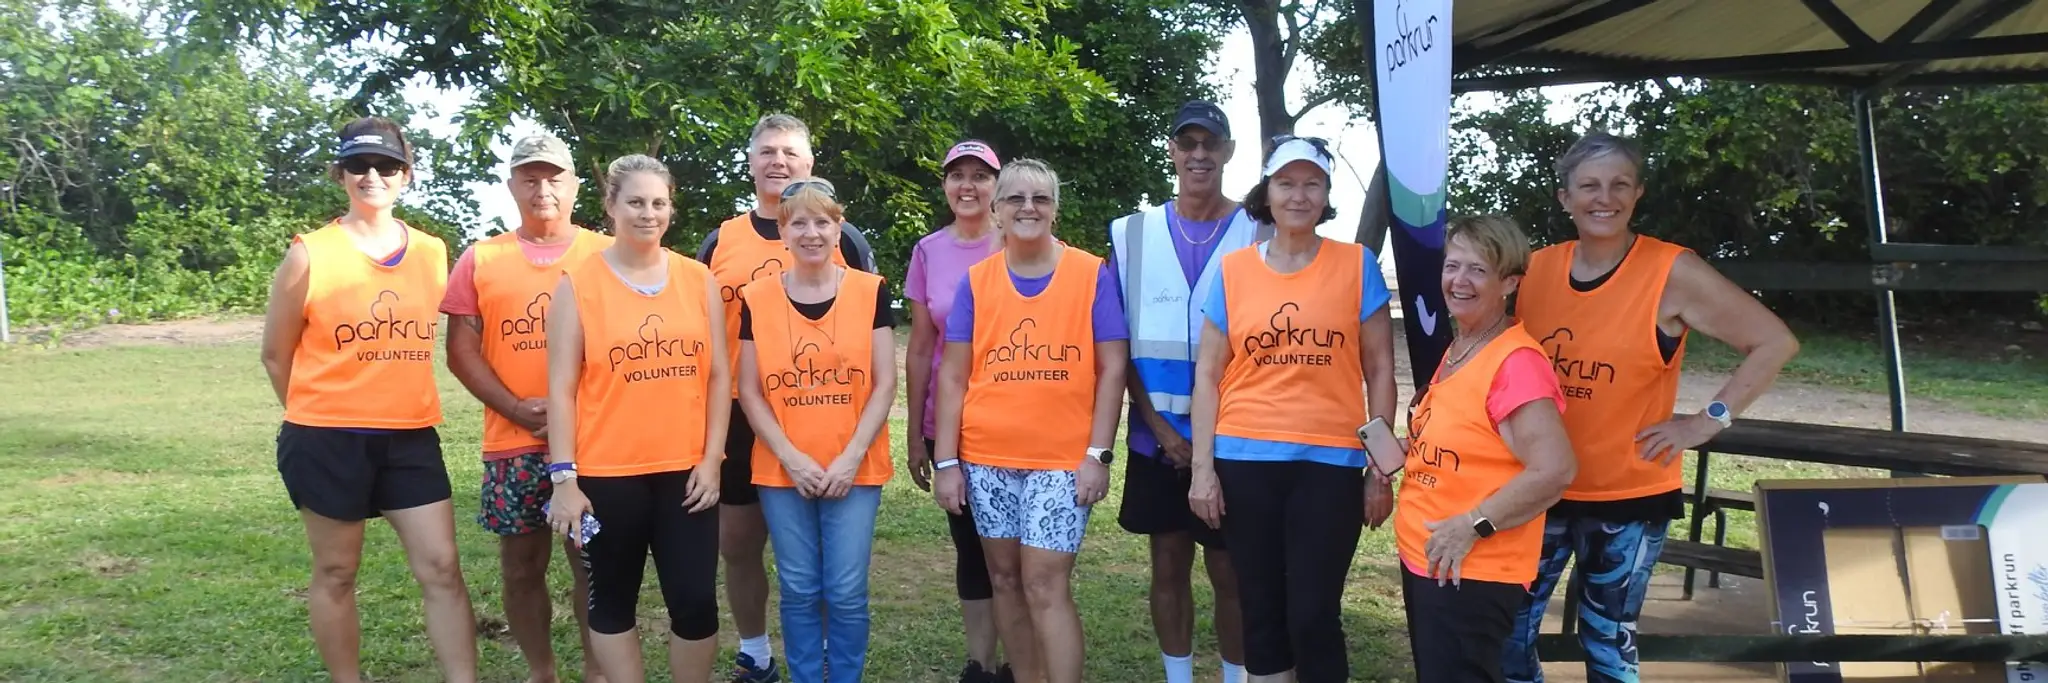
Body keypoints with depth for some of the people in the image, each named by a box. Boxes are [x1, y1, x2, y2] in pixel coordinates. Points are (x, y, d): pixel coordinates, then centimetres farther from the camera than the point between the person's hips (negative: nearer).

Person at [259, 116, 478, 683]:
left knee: (441, 567, 0)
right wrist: (323, 414, 8)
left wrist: (395, 401, 14)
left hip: (411, 437, 3)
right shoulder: (310, 255, -7)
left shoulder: (432, 252, 4)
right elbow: (276, 355, 1)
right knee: (336, 574, 8)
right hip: (328, 439, -3)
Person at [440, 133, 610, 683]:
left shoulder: (603, 254, 5)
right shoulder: (481, 260, 8)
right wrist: (517, 408, -9)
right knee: (521, 566, 8)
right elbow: (461, 350, 5)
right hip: (513, 442, 2)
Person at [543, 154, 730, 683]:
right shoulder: (578, 284, -3)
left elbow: (718, 376, 7)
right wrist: (564, 477, -8)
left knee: (696, 600, 3)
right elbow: (561, 388, -4)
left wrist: (710, 459, 0)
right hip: (606, 473, -2)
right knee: (613, 600, 11)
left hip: (686, 470, 2)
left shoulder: (699, 279, 5)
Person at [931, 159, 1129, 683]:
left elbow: (1112, 368, -3)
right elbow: (953, 375, 4)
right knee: (1005, 579, 10)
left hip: (1062, 458, -3)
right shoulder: (976, 281, 4)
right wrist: (946, 461, -2)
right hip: (987, 457, 3)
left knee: (1046, 586, -8)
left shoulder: (1091, 274, -1)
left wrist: (1098, 454, -10)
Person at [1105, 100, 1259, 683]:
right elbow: (1120, 345, 3)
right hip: (1157, 438, 2)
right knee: (1169, 566, 10)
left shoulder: (1259, 233, -2)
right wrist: (1160, 426, -6)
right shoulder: (1133, 234, 3)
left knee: (1231, 572, 2)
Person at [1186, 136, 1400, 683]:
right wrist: (1202, 468, -1)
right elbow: (1207, 375, 6)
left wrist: (1382, 469, -1)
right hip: (1245, 461, 2)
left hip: (1329, 462, -2)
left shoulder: (1356, 264, 2)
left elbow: (1379, 371, 3)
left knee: (1313, 615, -2)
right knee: (1261, 612, 10)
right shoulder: (1233, 270, 5)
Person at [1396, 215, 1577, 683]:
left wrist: (1473, 526, -24)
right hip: (1423, 561, 10)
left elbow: (1555, 469, -27)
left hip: (1473, 574, -10)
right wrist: (1405, 449, 5)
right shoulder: (1456, 349, 9)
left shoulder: (1516, 360, -20)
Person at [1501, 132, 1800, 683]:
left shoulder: (1672, 273, -12)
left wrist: (1708, 420, -12)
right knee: (1508, 629, 9)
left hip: (1628, 496, -3)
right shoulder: (1535, 268, -1)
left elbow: (1775, 343, -9)